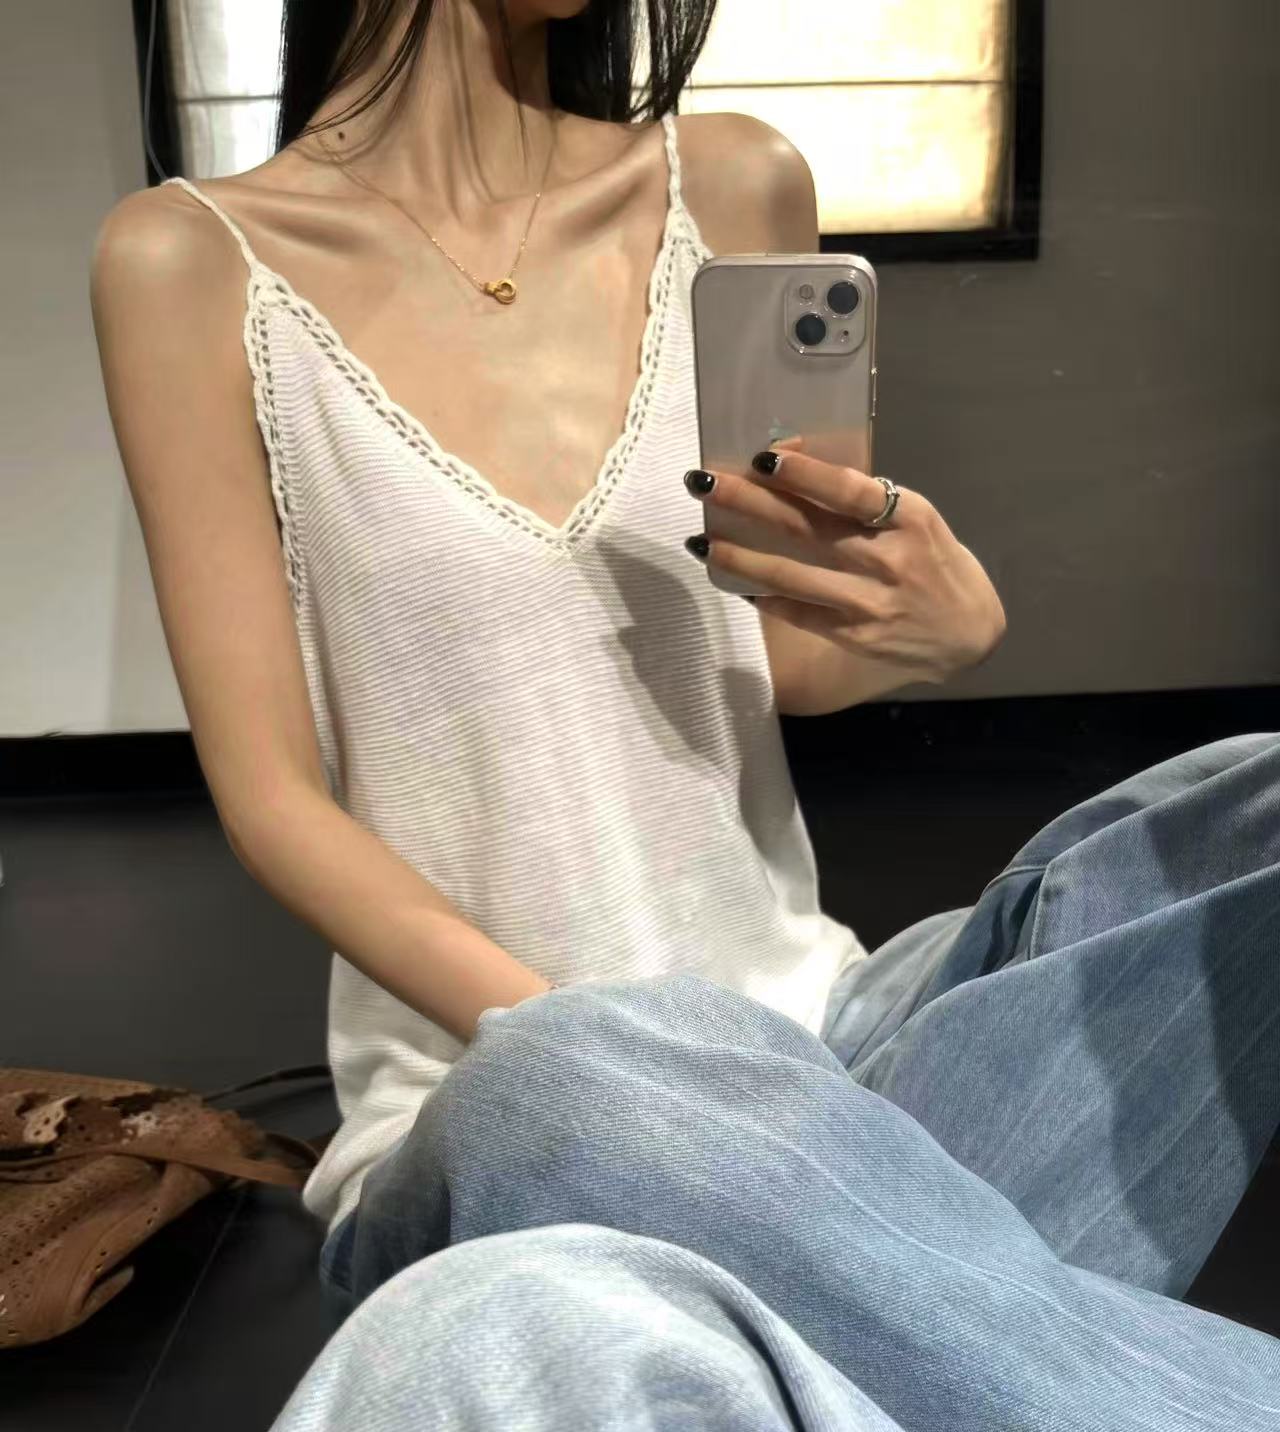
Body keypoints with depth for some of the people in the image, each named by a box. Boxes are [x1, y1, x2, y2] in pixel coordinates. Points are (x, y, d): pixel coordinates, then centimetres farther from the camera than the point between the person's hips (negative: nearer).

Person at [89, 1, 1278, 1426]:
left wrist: (942, 623, -9)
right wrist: (598, 1065, -19)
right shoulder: (191, 260, -2)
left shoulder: (736, 187, 7)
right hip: (485, 1115, -2)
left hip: (817, 1038, 3)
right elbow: (269, 794, -5)